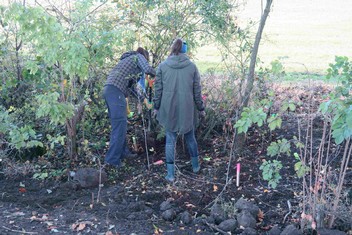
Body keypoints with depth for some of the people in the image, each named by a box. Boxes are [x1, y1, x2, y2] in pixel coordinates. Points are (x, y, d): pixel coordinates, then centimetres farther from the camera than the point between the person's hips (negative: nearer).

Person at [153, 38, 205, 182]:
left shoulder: (163, 66, -2)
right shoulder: (192, 66, -2)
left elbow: (158, 89, 0)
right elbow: (197, 90, 3)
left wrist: (156, 107, 12)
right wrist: (201, 108, 13)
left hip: (169, 109, 0)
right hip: (187, 109, 1)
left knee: (170, 140, 8)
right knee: (190, 137, 19)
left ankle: (170, 174, 9)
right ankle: (195, 166, 34)